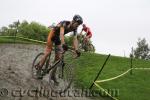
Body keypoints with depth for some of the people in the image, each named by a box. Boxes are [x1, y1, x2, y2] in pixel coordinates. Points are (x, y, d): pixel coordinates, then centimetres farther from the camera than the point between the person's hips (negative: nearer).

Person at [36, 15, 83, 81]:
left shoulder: (74, 28, -15)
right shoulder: (64, 23, -33)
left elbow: (75, 39, -20)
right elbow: (61, 34, -47)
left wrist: (76, 50, -33)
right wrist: (63, 44, -63)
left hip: (58, 38, 6)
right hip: (52, 35, -6)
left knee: (58, 57, -1)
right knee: (47, 53, -13)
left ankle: (53, 75, 6)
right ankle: (39, 71, -5)